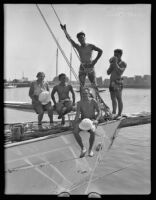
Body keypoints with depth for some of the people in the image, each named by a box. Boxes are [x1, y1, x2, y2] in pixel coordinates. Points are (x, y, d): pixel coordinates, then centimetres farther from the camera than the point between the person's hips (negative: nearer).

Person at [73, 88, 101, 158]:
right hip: (83, 120, 2)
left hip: (91, 120, -2)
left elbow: (99, 112, -6)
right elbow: (77, 114, -12)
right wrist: (75, 122, -30)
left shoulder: (93, 101, -8)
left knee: (92, 131, -35)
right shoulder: (79, 103, -4)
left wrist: (96, 120, -23)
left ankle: (90, 149, -10)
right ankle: (83, 148, -10)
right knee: (75, 131, -27)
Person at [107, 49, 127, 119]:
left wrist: (116, 64, -16)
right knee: (113, 98, 11)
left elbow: (120, 72, -18)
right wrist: (111, 65, -3)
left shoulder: (123, 64, -2)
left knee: (119, 99, -8)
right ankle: (114, 113, 21)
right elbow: (108, 73, 9)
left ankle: (119, 114, -2)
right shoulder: (112, 63, 15)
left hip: (118, 82, -6)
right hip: (112, 82, 7)